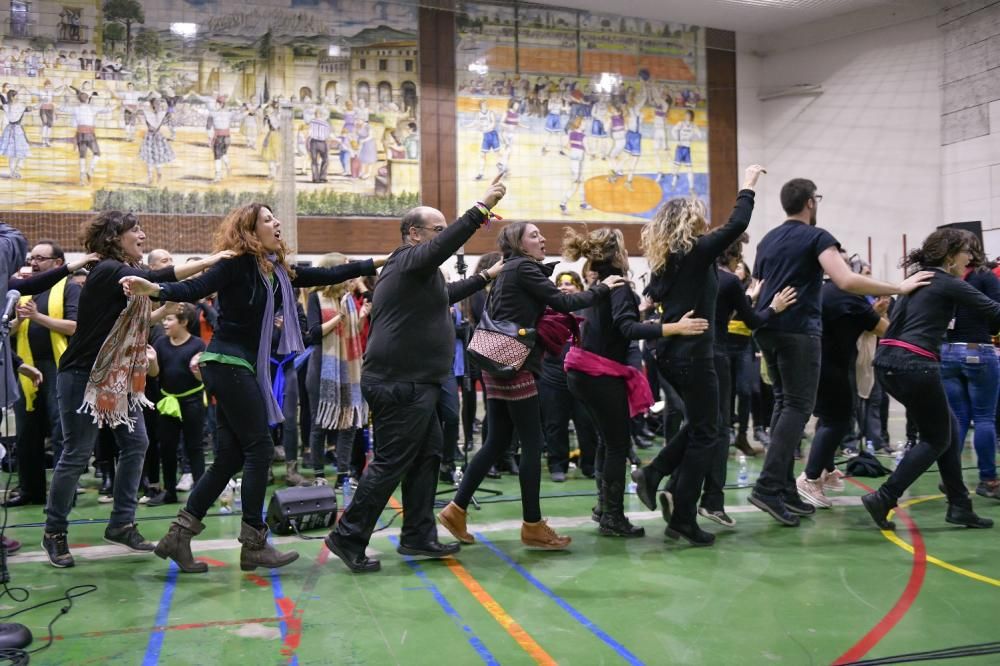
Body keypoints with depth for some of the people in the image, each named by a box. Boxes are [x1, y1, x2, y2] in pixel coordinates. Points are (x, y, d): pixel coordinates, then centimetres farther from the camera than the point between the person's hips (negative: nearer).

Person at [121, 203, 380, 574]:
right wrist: (154, 290, -39)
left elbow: (324, 277, 18)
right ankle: (254, 545, 1)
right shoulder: (237, 264, -10)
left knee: (231, 456, 7)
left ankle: (178, 535, 13)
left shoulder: (277, 270, 12)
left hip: (244, 368, 9)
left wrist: (374, 265, 22)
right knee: (259, 448, -7)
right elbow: (196, 289, -20)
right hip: (229, 365, -9)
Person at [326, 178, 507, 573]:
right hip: (400, 384, -11)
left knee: (427, 457, 13)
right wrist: (483, 208, -28)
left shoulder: (418, 272, 22)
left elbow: (446, 293, 37)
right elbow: (446, 245, -28)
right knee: (391, 463, -6)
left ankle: (418, 536, 20)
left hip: (413, 383, 11)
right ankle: (348, 538, 2)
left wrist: (486, 277, 37)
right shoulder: (409, 260, -10)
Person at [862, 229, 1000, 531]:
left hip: (888, 361, 8)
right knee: (937, 439, 5)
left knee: (948, 427, 17)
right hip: (915, 365, -8)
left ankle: (959, 506, 19)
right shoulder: (950, 284, -4)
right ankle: (883, 498, -4)